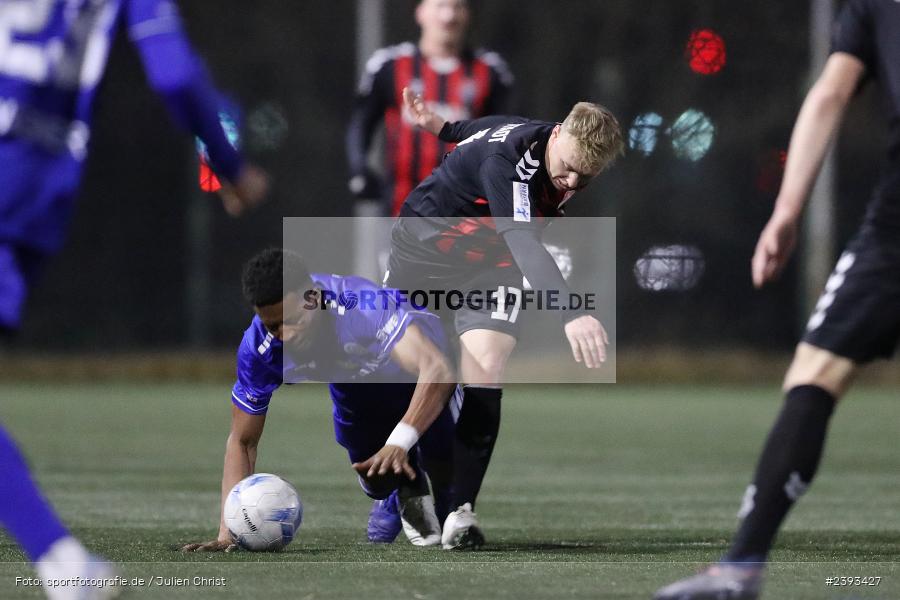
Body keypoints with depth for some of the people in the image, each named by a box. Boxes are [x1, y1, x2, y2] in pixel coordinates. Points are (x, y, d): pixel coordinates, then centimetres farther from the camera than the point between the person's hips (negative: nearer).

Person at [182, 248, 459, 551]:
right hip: (358, 387, 3)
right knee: (379, 482, -4)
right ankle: (407, 495, 29)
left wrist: (399, 443, -72)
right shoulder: (258, 347, -31)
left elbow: (437, 369, -58)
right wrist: (228, 532, -30)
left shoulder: (363, 308, -47)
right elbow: (242, 441, -20)